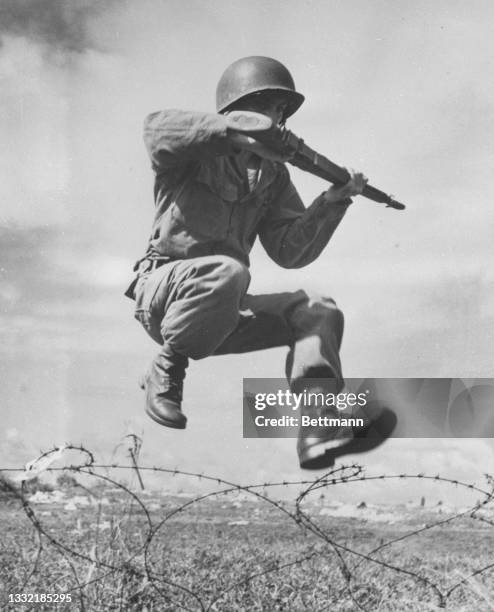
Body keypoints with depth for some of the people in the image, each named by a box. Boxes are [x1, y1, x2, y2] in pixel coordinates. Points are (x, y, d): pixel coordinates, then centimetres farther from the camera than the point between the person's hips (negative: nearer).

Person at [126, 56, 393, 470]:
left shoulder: (273, 173, 13)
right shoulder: (198, 149, -2)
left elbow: (289, 251, 4)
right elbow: (157, 129, -27)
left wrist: (332, 202, -9)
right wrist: (233, 131, -33)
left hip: (223, 312, 6)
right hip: (162, 289, -6)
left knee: (319, 311, -10)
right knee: (227, 272, -37)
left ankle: (319, 429, -23)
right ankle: (165, 370, -14)